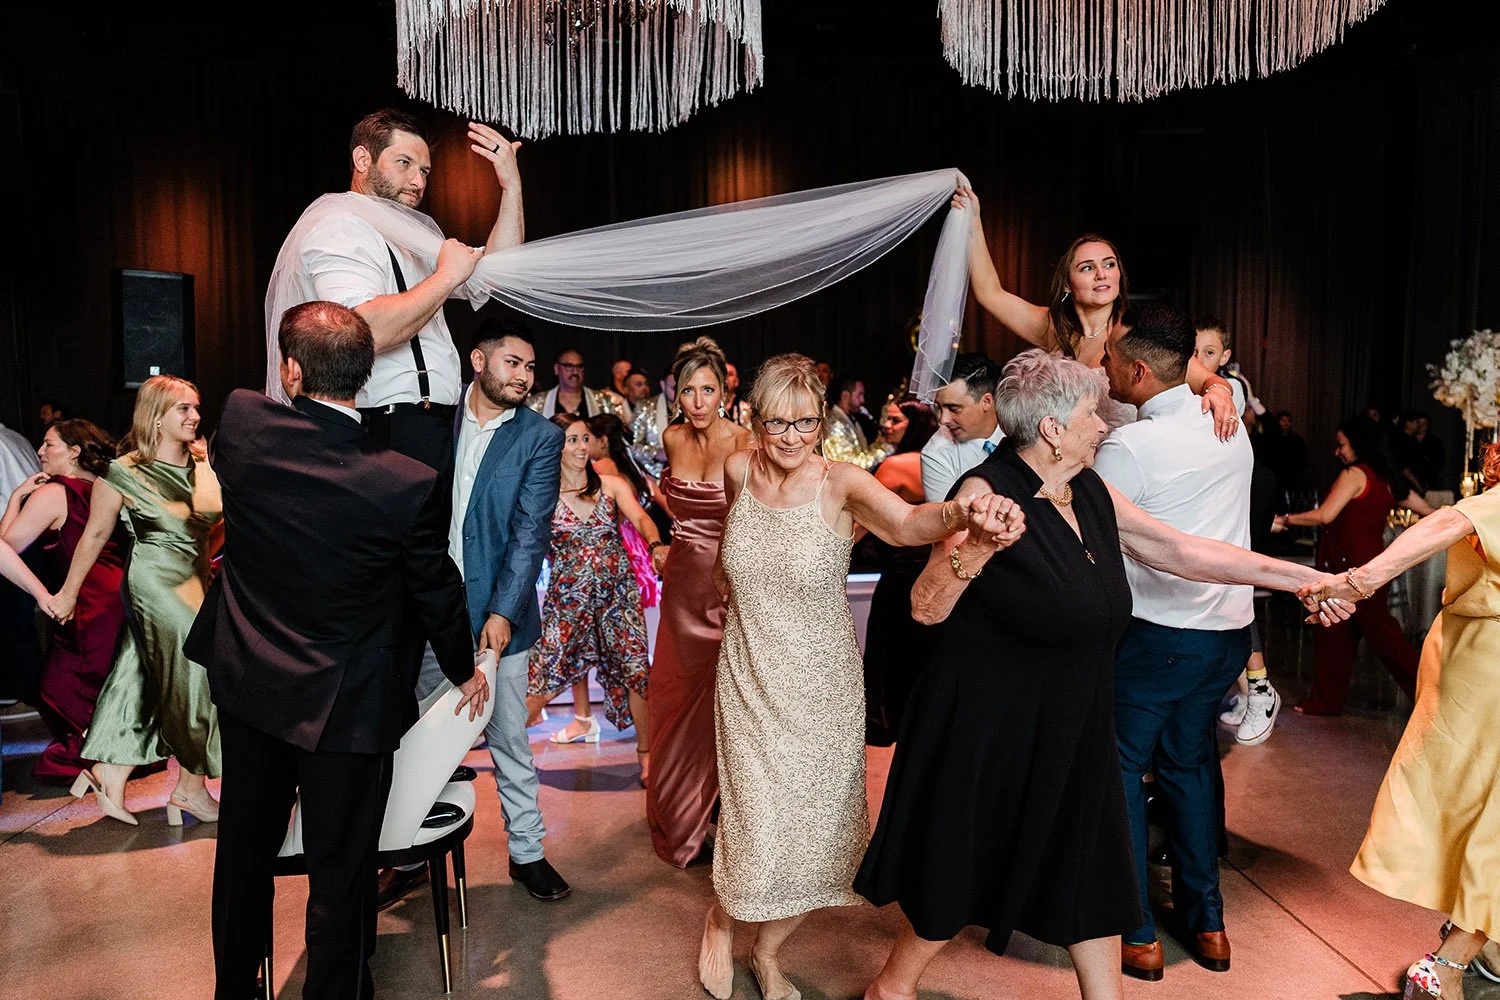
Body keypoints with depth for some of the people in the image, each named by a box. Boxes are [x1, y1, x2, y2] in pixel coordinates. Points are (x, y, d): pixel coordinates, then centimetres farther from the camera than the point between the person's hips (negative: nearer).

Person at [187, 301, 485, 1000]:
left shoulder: (240, 426, -15)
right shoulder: (409, 484, -23)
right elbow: (437, 593, -9)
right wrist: (465, 671, 9)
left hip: (247, 687, 5)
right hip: (345, 706, -4)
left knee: (244, 850, 24)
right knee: (339, 871, 12)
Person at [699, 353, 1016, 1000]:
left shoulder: (841, 482, -16)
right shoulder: (739, 470, -4)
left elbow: (908, 521, -38)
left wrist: (963, 513, -57)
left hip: (822, 687, -1)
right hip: (750, 680, 1)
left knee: (813, 833, 9)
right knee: (761, 832, 0)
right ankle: (720, 920, 37)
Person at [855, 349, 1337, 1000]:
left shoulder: (1093, 494, 3)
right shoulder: (987, 492, -19)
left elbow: (1184, 552, 9)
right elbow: (926, 608, -24)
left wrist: (1302, 578, 11)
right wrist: (972, 551, -43)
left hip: (1071, 727, 7)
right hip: (988, 725, -6)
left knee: (1091, 874, 15)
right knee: (961, 873, 10)